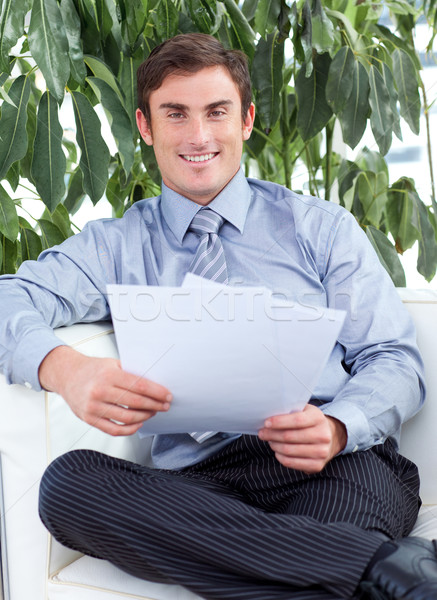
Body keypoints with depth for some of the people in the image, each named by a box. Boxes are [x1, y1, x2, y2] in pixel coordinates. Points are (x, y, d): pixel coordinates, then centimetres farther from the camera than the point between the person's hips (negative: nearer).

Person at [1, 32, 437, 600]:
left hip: (342, 467, -4)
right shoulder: (115, 245, 19)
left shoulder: (322, 227, 17)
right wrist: (63, 367, -24)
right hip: (196, 483, 5)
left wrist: (337, 429, -15)